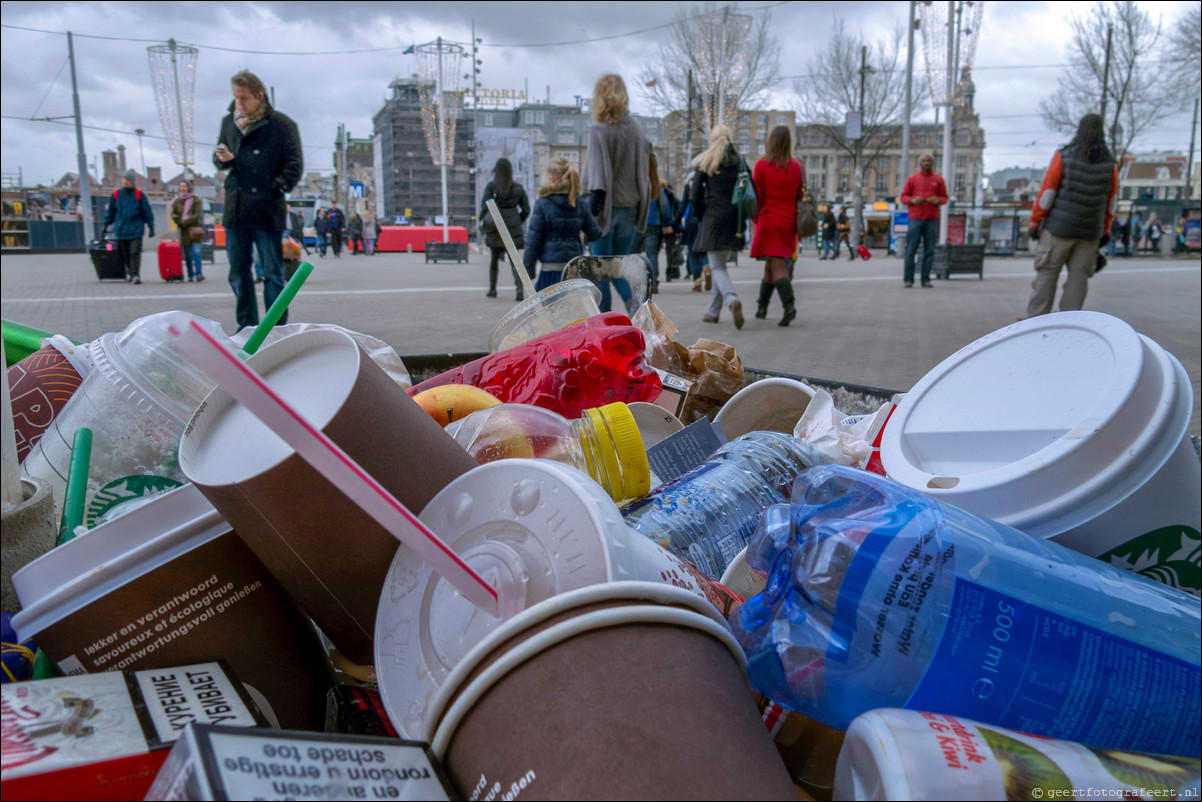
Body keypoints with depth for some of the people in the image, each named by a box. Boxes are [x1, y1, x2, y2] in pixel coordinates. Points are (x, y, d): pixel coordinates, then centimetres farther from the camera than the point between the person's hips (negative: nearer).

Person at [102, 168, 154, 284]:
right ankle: (128, 272, 25)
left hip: (136, 230, -3)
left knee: (135, 253, -10)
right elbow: (110, 212, 15)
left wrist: (151, 227, 2)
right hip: (121, 230, 3)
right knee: (124, 254, 9)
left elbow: (147, 211, 3)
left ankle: (135, 275, -10)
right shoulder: (116, 195, 7)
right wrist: (105, 226, 16)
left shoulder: (139, 195, 0)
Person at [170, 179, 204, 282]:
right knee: (187, 255, 5)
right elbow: (173, 214, 8)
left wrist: (184, 222, -15)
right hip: (183, 231, 4)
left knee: (196, 252, -16)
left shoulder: (196, 200, 1)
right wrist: (179, 221, -14)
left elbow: (198, 215, -9)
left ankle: (198, 274, -21)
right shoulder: (177, 201, 13)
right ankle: (191, 275, 9)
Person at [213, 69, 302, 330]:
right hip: (235, 210, 5)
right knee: (238, 273, 8)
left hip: (268, 211, -5)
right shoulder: (229, 122, 14)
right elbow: (219, 158, 21)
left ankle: (277, 328, 5)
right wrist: (223, 159, -2)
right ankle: (247, 326, 18)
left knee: (272, 274, -1)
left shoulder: (283, 125, 0)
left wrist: (276, 189, -12)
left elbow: (294, 165, -1)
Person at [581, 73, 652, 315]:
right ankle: (632, 298, -8)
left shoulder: (598, 129, -8)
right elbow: (646, 166, 10)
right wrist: (641, 200, 16)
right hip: (631, 205, 5)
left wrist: (595, 197, -19)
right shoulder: (636, 128, 7)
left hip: (607, 205, -5)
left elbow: (598, 169, -17)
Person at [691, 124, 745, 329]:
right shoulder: (739, 161, 7)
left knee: (717, 266, -4)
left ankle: (732, 299, -32)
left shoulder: (705, 161, -1)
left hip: (713, 217, -4)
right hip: (734, 218, 4)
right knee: (721, 263, 15)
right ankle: (713, 312, 20)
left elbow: (696, 193, -3)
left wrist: (700, 215, 11)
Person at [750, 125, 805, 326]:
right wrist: (798, 225, 15)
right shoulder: (797, 167, 4)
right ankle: (761, 308, 23)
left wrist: (756, 219, 10)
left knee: (777, 266, -4)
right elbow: (802, 197, 6)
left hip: (769, 223, -4)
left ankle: (789, 305, -21)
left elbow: (756, 197, -5)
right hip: (789, 224, 4)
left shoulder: (761, 166, -7)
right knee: (770, 266, 15)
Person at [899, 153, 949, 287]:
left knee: (929, 251, 0)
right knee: (911, 250, -5)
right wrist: (913, 200, -12)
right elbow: (903, 197, 9)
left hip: (932, 220, 1)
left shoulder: (938, 179, 11)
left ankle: (926, 279, 5)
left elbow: (944, 198, 13)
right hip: (915, 219, -1)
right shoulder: (912, 179, 9)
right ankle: (908, 279, -1)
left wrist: (938, 200, -9)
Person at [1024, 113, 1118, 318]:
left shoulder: (1063, 156, -7)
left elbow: (1047, 192, -8)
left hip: (1060, 226, -3)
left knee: (1047, 274, 1)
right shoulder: (1110, 164, 3)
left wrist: (1035, 223, 0)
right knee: (1078, 277, 7)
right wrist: (1105, 231, 19)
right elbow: (1111, 202, 9)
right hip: (1091, 231, 3)